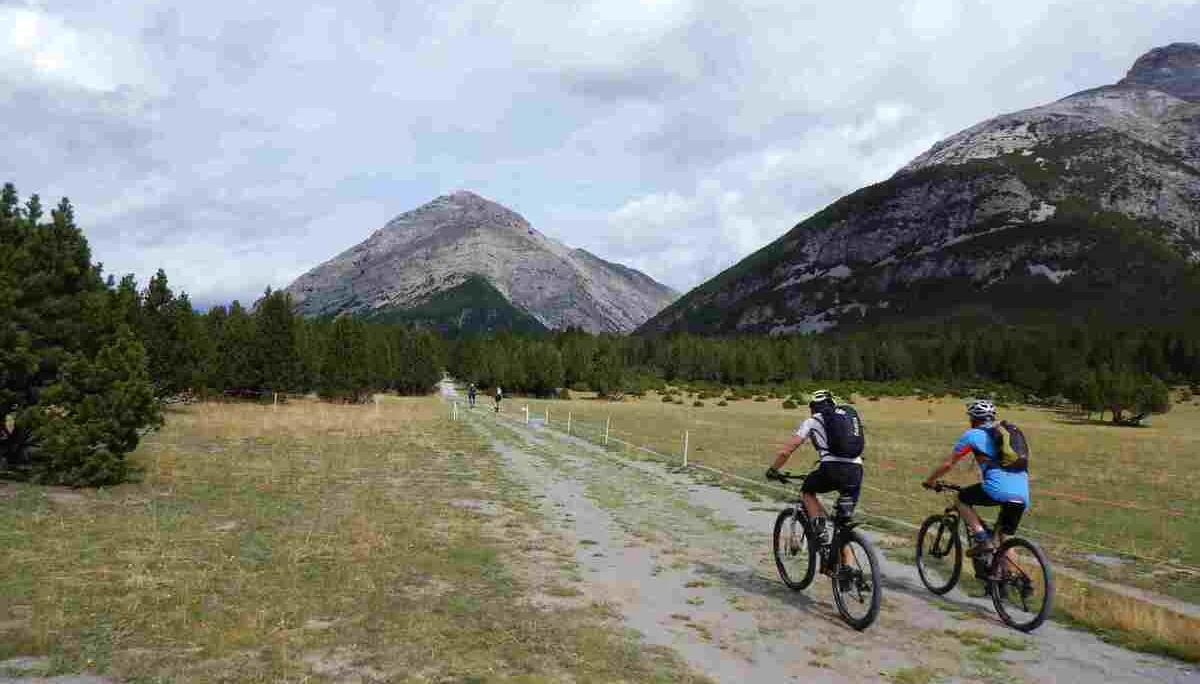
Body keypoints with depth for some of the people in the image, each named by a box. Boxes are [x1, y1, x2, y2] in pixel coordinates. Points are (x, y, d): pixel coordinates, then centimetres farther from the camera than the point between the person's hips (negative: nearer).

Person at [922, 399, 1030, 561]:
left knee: (962, 499, 19)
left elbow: (948, 464, 12)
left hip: (999, 489, -6)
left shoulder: (972, 434, 10)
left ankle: (982, 539, 4)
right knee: (1006, 539, 20)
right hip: (1023, 494, 6)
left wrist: (929, 480, 27)